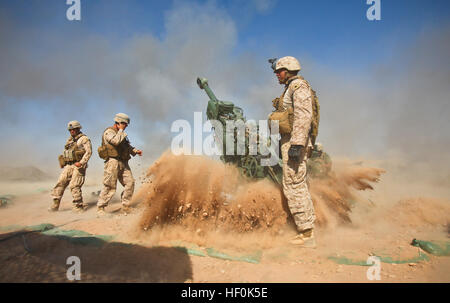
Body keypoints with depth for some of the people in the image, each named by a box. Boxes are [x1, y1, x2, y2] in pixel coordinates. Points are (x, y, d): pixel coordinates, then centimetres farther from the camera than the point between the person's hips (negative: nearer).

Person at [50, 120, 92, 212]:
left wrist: (81, 162, -21)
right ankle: (55, 204, 4)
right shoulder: (69, 140, 21)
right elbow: (65, 152, 28)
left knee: (74, 186, -11)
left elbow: (88, 152, -13)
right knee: (60, 183, -2)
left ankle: (78, 206, 0)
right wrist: (62, 161, 13)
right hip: (68, 166, 7)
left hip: (78, 166, -7)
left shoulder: (84, 139, -3)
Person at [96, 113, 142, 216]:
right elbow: (116, 141, -24)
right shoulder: (109, 132, -5)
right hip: (113, 162, -8)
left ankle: (125, 207, 8)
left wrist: (135, 151, 13)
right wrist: (121, 130, -10)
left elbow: (127, 146, 29)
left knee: (130, 183, -1)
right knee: (110, 187, -7)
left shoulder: (121, 133, 22)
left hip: (123, 163, 8)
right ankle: (100, 208, 6)